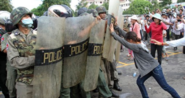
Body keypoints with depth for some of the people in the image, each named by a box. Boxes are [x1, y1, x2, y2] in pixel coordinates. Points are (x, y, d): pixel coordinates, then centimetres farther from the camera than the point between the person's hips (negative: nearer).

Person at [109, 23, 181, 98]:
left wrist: (112, 32, -28)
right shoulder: (139, 42, -3)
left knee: (165, 86, 5)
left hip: (155, 68, -9)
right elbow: (125, 35, -5)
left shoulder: (137, 47, -29)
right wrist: (116, 27, -10)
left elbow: (124, 42, -32)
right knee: (139, 82, 7)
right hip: (149, 68, 9)